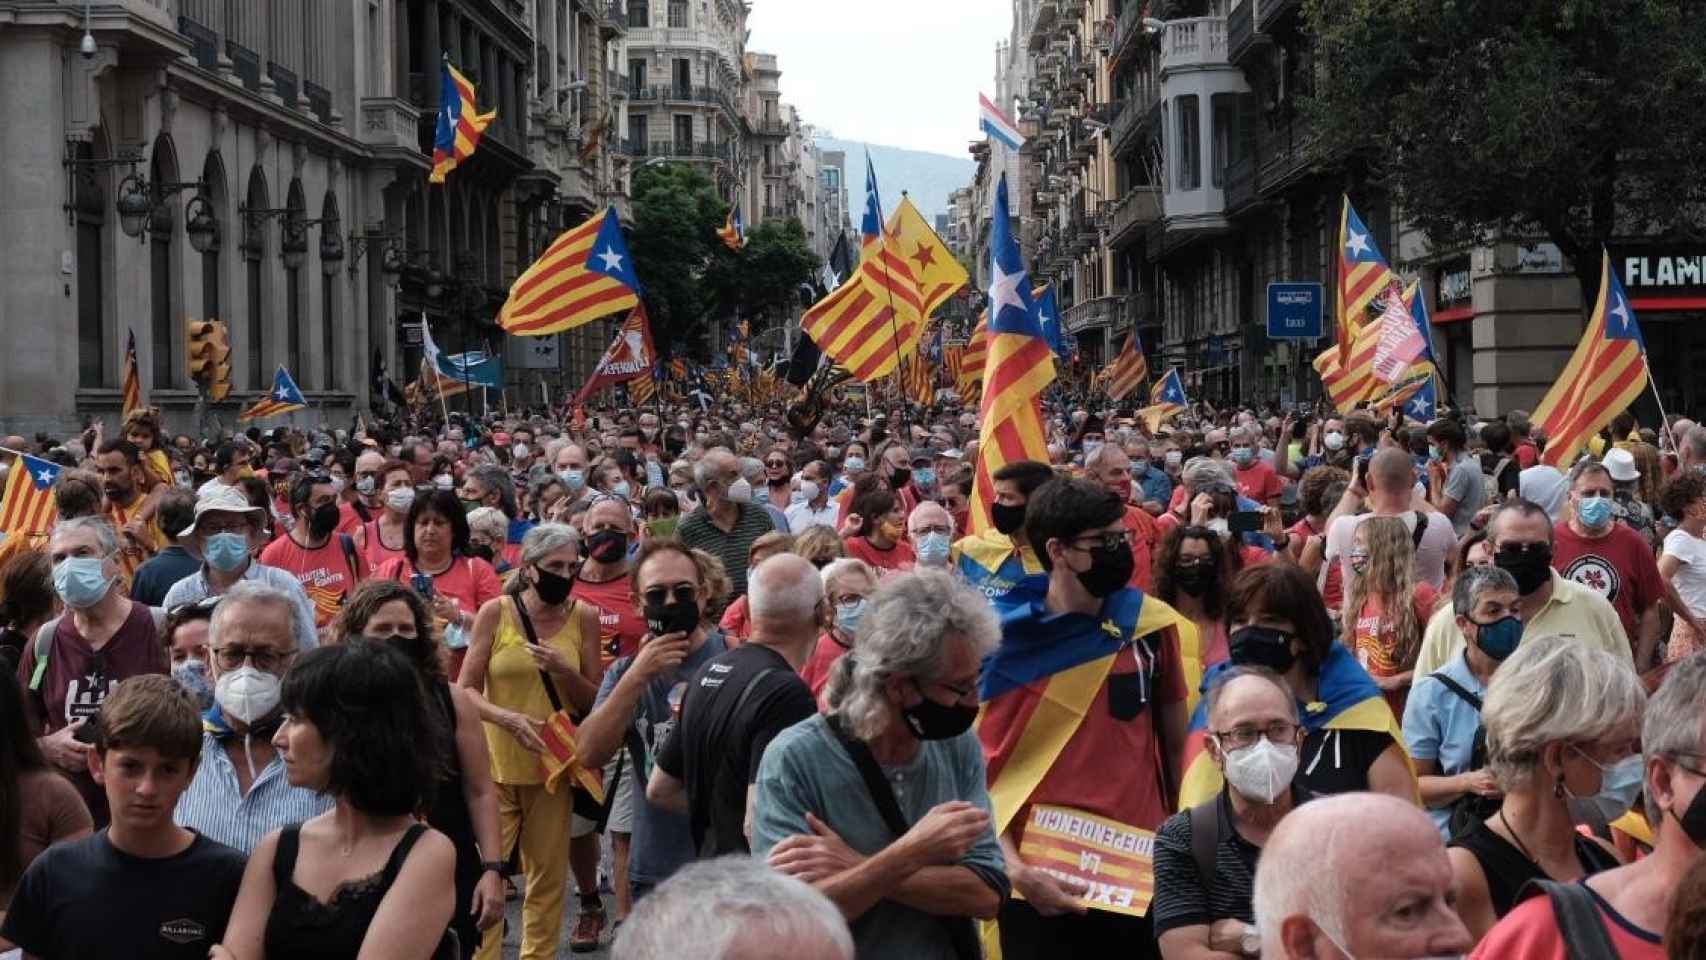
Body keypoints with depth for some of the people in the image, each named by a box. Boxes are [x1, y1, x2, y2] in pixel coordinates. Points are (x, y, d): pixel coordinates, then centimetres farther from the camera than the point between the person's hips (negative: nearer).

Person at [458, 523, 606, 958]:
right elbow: (466, 689, -3)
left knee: (548, 873, 6)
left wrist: (563, 671, -15)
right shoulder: (496, 612, -4)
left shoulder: (584, 617, 2)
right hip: (496, 761, -2)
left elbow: (593, 701, 4)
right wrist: (508, 717, -20)